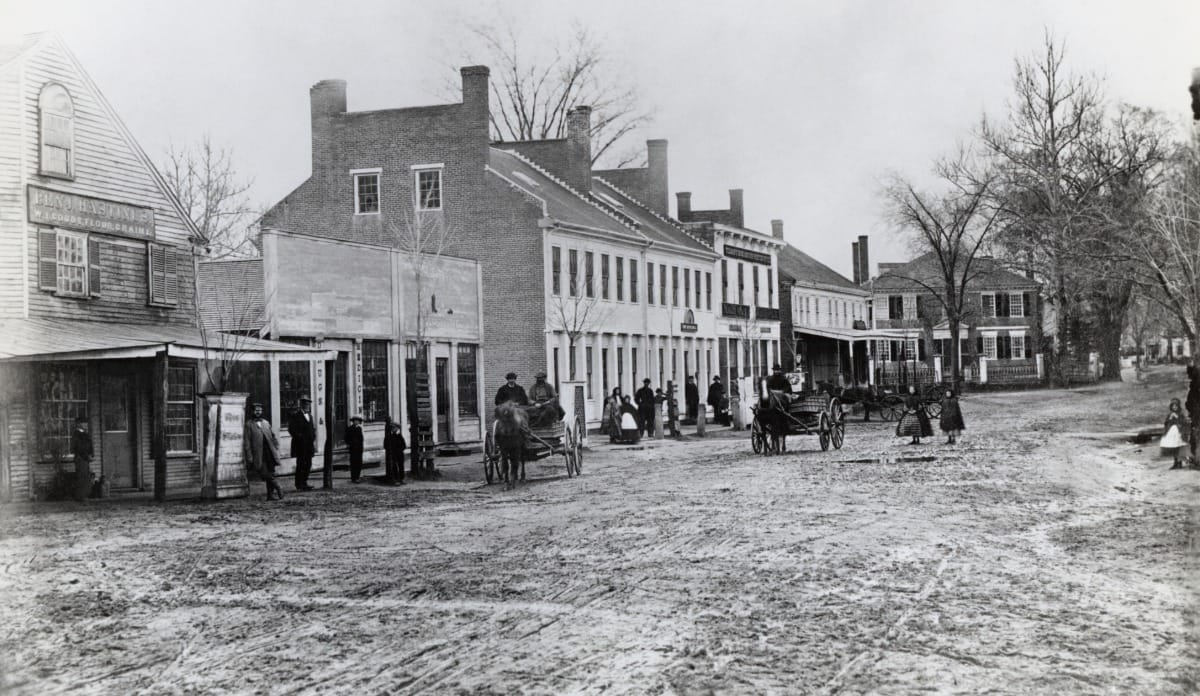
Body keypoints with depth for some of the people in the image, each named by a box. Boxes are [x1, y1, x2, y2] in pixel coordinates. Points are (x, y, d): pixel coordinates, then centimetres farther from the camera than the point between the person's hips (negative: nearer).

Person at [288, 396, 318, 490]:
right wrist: (299, 437, -16)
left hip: (309, 444, 7)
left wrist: (313, 438, 7)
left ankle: (304, 483, 15)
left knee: (308, 464, 7)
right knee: (301, 464, -5)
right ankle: (299, 485, 0)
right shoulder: (295, 415, -5)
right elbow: (291, 429, -11)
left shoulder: (309, 415, 19)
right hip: (300, 444, -7)